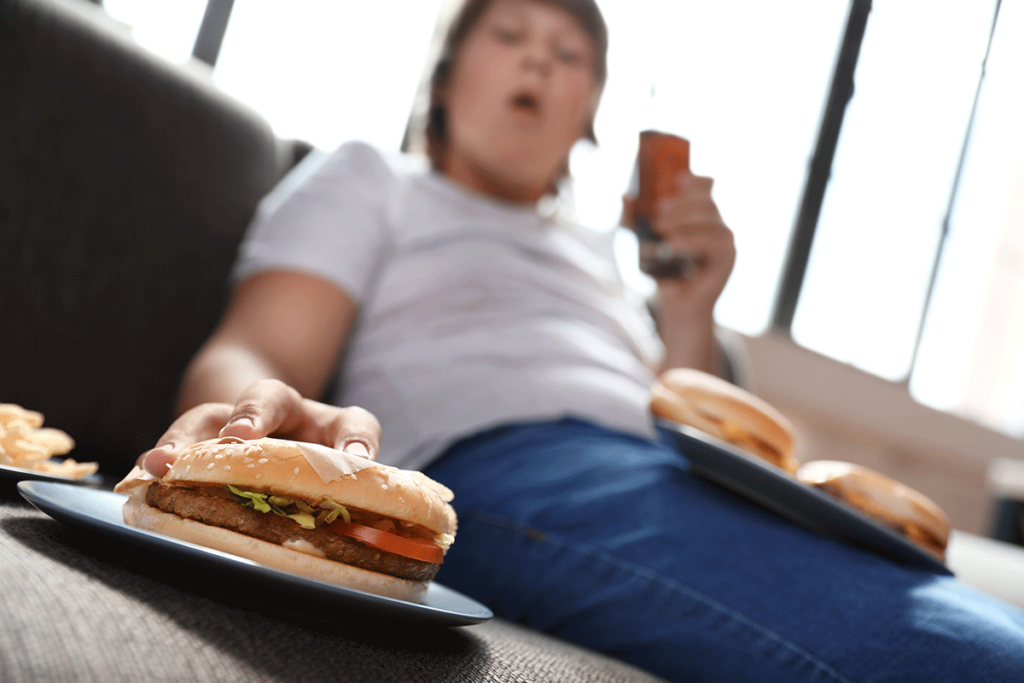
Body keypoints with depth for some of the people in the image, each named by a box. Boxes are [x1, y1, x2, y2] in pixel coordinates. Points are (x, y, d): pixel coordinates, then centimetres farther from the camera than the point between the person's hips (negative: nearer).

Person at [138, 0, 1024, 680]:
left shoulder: (599, 252, 33)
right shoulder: (369, 180, 20)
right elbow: (247, 360, 1)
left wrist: (689, 319, 9)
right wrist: (269, 416, -24)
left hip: (684, 501, 7)